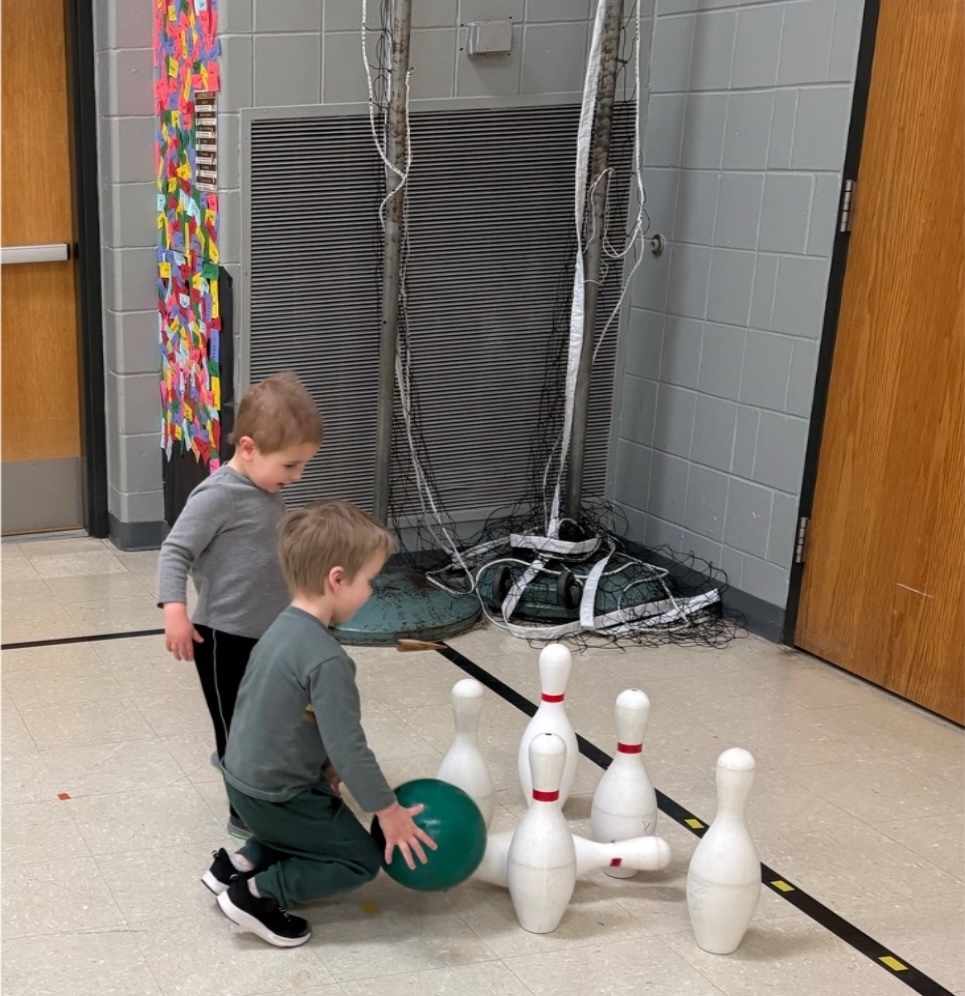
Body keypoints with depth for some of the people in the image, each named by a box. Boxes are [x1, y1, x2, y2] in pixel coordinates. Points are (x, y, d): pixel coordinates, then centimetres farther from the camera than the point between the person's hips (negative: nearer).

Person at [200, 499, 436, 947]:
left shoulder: (286, 626, 1)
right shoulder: (327, 660, -28)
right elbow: (349, 748, -26)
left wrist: (326, 769, 15)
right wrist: (390, 812, -15)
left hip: (245, 778, 9)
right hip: (275, 795, -9)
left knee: (315, 826, 30)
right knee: (361, 859, 6)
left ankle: (241, 862, 18)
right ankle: (257, 893, 0)